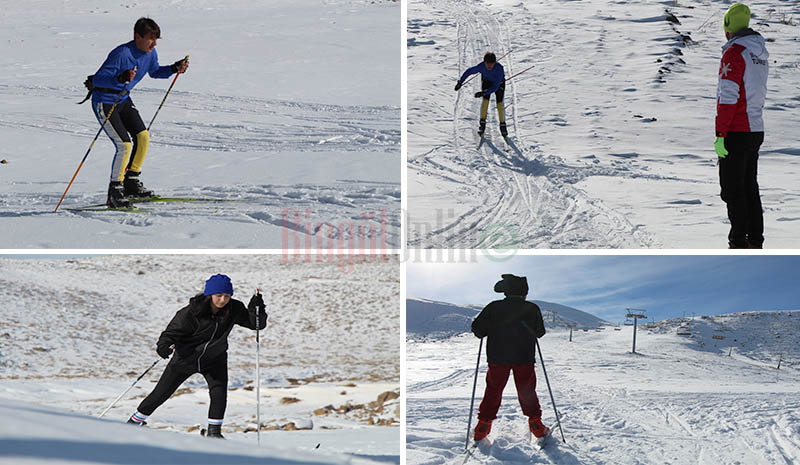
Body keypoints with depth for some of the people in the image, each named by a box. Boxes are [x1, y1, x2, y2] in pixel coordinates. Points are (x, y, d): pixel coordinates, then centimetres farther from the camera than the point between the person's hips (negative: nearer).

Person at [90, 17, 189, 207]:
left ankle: (131, 181, 17)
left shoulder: (150, 53, -3)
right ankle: (114, 191, -4)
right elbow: (97, 79, -32)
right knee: (125, 145, -17)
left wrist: (174, 68, 2)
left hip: (123, 99, 8)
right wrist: (121, 78, -49)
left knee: (143, 136, 0)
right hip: (104, 102, -8)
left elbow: (154, 72, 19)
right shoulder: (122, 54, -28)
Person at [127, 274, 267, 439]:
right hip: (185, 358, -2)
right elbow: (173, 331, -22)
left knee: (219, 393, -18)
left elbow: (256, 324, -12)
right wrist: (164, 346, -42)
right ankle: (134, 421, 28)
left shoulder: (234, 309, -17)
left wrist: (257, 309, -32)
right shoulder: (192, 312, -28)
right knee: (160, 394, 7)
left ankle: (214, 431, 1)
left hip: (214, 359, 2)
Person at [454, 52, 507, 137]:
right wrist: (460, 82, -10)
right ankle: (482, 124, -3)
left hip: (499, 83, -2)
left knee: (499, 104, -11)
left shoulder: (499, 68, -40)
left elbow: (495, 87, -40)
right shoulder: (481, 66, -33)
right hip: (486, 81, 2)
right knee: (485, 101, -17)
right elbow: (469, 71, -14)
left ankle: (502, 125, 8)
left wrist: (483, 93, -49)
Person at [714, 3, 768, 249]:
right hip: (756, 129, 8)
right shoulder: (761, 53, 12)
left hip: (736, 133, -8)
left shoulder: (734, 52, -15)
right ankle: (755, 240, 21)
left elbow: (728, 97, -19)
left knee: (732, 189, -3)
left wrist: (720, 134, -18)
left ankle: (739, 242, -2)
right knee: (750, 186, 16)